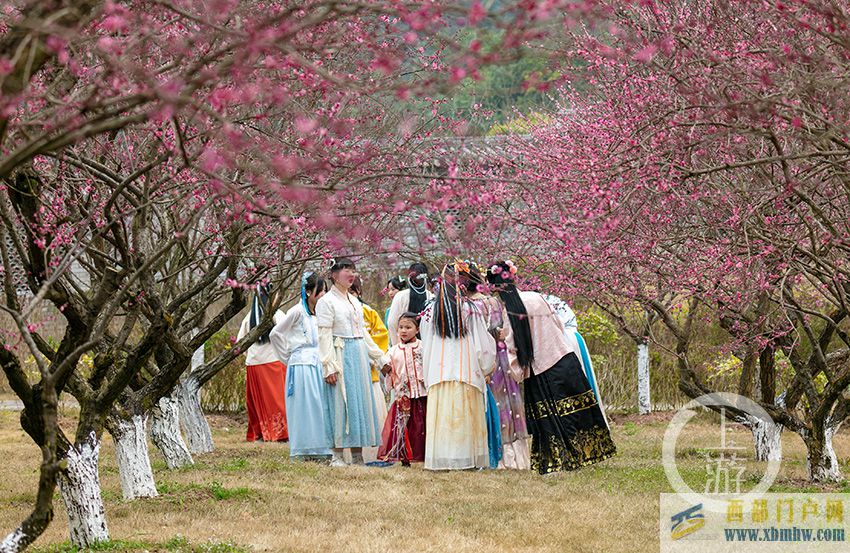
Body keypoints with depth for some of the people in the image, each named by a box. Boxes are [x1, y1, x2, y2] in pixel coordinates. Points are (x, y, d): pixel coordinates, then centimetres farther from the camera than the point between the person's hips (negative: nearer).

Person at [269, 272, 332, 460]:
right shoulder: (298, 311, -7)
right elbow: (275, 334, -4)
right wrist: (287, 358, 2)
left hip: (318, 365, 7)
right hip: (301, 365, -7)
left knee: (320, 408, 4)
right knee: (304, 407, -5)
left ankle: (319, 451, 7)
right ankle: (304, 453, -2)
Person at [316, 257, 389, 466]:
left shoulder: (355, 302, 18)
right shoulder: (326, 302, -4)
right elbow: (325, 336, -10)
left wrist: (381, 357, 20)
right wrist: (329, 366, -18)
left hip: (359, 356, 7)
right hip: (341, 355, -7)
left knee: (360, 402, 5)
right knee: (340, 403, -8)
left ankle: (357, 455, 8)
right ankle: (336, 455, -4)